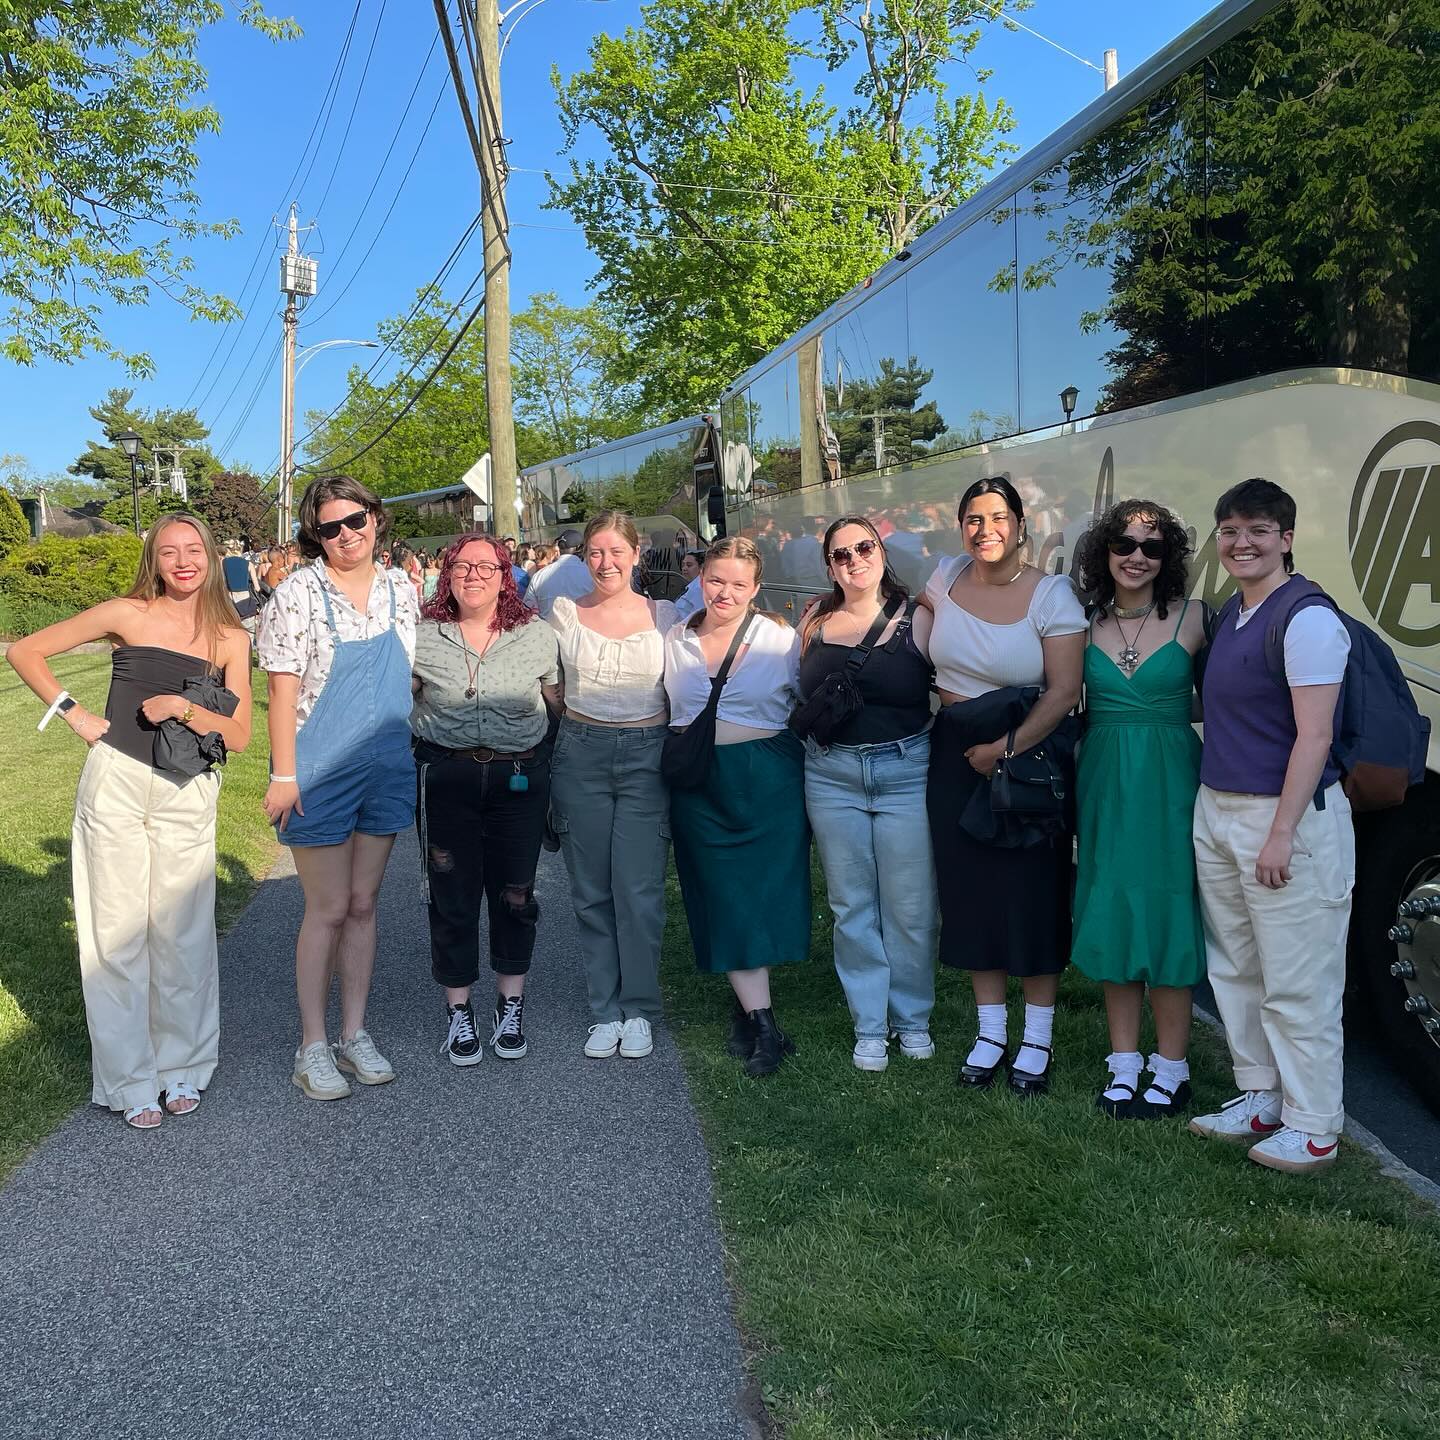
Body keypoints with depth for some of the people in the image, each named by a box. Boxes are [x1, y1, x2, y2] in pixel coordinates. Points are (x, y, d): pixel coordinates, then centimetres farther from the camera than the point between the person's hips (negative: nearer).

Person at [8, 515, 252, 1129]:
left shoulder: (230, 637, 5)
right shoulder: (128, 615, 1)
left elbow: (238, 736, 1)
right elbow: (25, 651, 5)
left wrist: (184, 708, -14)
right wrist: (74, 714, -2)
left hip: (186, 797, 1)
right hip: (115, 785, -1)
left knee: (182, 935, 5)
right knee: (117, 935, 3)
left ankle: (183, 1065, 24)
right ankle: (130, 1079, 16)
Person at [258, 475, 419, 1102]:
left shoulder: (400, 590, 6)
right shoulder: (299, 592, -9)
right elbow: (282, 687, -11)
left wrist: (419, 756, 11)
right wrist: (284, 774, -15)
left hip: (388, 769, 5)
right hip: (320, 772, -4)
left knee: (363, 904, 12)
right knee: (328, 909, 1)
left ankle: (354, 1032, 24)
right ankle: (312, 1045, 15)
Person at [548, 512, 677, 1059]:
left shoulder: (664, 615, 4)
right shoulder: (564, 613, 4)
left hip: (647, 755, -1)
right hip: (580, 754, 1)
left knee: (639, 891, -4)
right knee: (592, 891, 6)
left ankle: (638, 1010, 13)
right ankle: (604, 1012, 19)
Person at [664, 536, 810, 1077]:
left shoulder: (781, 638, -2)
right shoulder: (675, 640, 7)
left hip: (769, 782, -2)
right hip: (700, 785, 2)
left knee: (763, 894, -1)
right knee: (724, 898, 0)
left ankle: (746, 1009, 16)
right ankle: (765, 1026, 8)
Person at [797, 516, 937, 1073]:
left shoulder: (915, 618, -2)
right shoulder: (814, 623, 7)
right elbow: (801, 697, 18)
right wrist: (818, 722, 2)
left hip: (906, 770, -2)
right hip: (831, 775, 3)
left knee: (910, 907, 4)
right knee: (852, 906, 9)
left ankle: (912, 1017, 24)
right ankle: (869, 1024, 23)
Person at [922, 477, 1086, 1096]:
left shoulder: (1051, 594, -10)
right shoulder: (946, 578, 2)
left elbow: (1064, 691, -15)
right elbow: (921, 646, 22)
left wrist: (1007, 749, -18)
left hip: (1026, 753, -4)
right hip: (956, 755, 4)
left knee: (1033, 895, 2)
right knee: (970, 892, 8)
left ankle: (1037, 1040, 15)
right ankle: (990, 1032, 21)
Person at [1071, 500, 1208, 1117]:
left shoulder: (1193, 620, -3)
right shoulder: (1086, 625, 5)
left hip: (1169, 785, -3)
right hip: (1102, 784, 3)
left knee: (1166, 916, 1)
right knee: (1111, 917, 8)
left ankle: (1170, 1069, 16)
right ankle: (1124, 1065, 20)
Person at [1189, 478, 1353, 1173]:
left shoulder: (1307, 620, -14)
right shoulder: (1228, 614, 12)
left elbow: (1314, 736, -18)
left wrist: (1281, 833, -20)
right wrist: (1219, 811, 14)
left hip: (1287, 815, -9)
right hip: (1215, 812, 9)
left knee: (1296, 983, 0)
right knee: (1235, 969, 16)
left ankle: (1312, 1128, 13)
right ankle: (1259, 1098, 31)